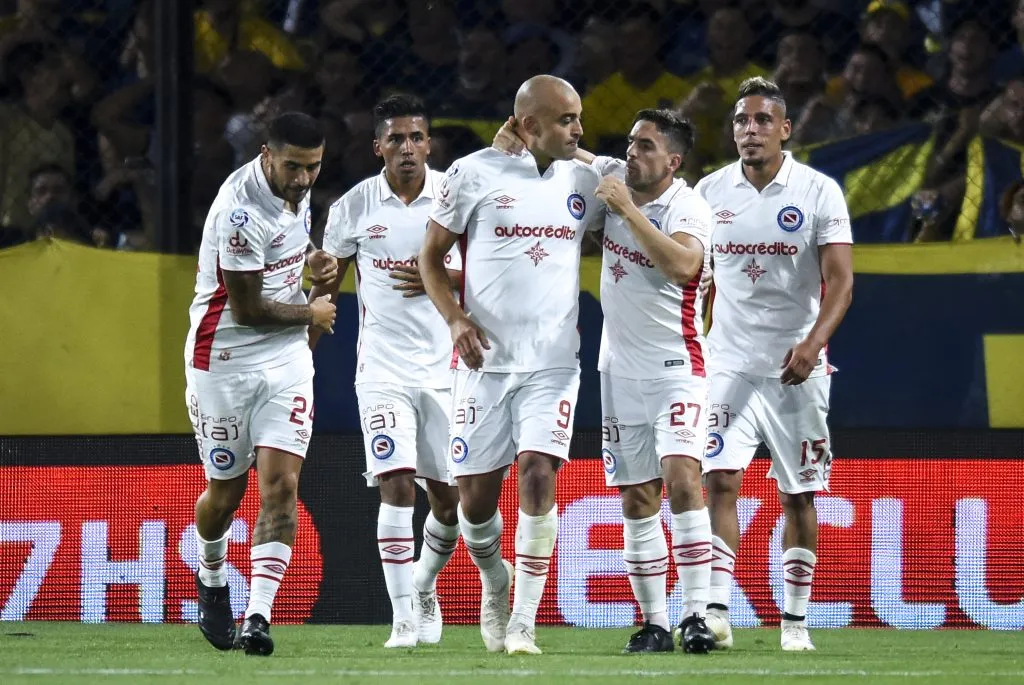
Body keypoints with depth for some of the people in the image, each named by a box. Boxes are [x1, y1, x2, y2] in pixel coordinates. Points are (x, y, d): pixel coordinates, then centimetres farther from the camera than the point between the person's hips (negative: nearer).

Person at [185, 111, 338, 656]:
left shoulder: (294, 188, 1)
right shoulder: (243, 211, -25)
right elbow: (247, 310, -20)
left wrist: (312, 260, 2)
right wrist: (311, 315, -4)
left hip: (285, 356, 6)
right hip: (225, 360, -6)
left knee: (280, 483, -11)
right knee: (225, 492, 8)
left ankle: (258, 617, -16)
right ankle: (212, 577, 41)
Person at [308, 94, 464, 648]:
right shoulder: (353, 207, -1)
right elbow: (327, 285, 11)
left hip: (446, 367, 1)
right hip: (383, 369, -1)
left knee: (448, 497, 5)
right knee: (397, 486, -15)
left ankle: (425, 584, 34)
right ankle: (403, 616, -11)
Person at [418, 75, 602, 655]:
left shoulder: (585, 183, 6)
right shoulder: (475, 174, -4)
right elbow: (432, 258, 3)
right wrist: (456, 318, -11)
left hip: (553, 362, 1)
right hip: (486, 360, -1)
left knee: (539, 475, -16)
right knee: (477, 497, 2)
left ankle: (523, 622, -11)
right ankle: (495, 580, 34)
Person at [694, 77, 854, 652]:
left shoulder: (819, 192, -4)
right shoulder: (709, 192, 5)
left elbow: (840, 281, -10)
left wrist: (814, 342, -25)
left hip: (795, 367, -2)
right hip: (730, 363, 2)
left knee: (797, 495, 5)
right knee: (719, 481, -13)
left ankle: (796, 620, 13)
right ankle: (716, 613, -17)